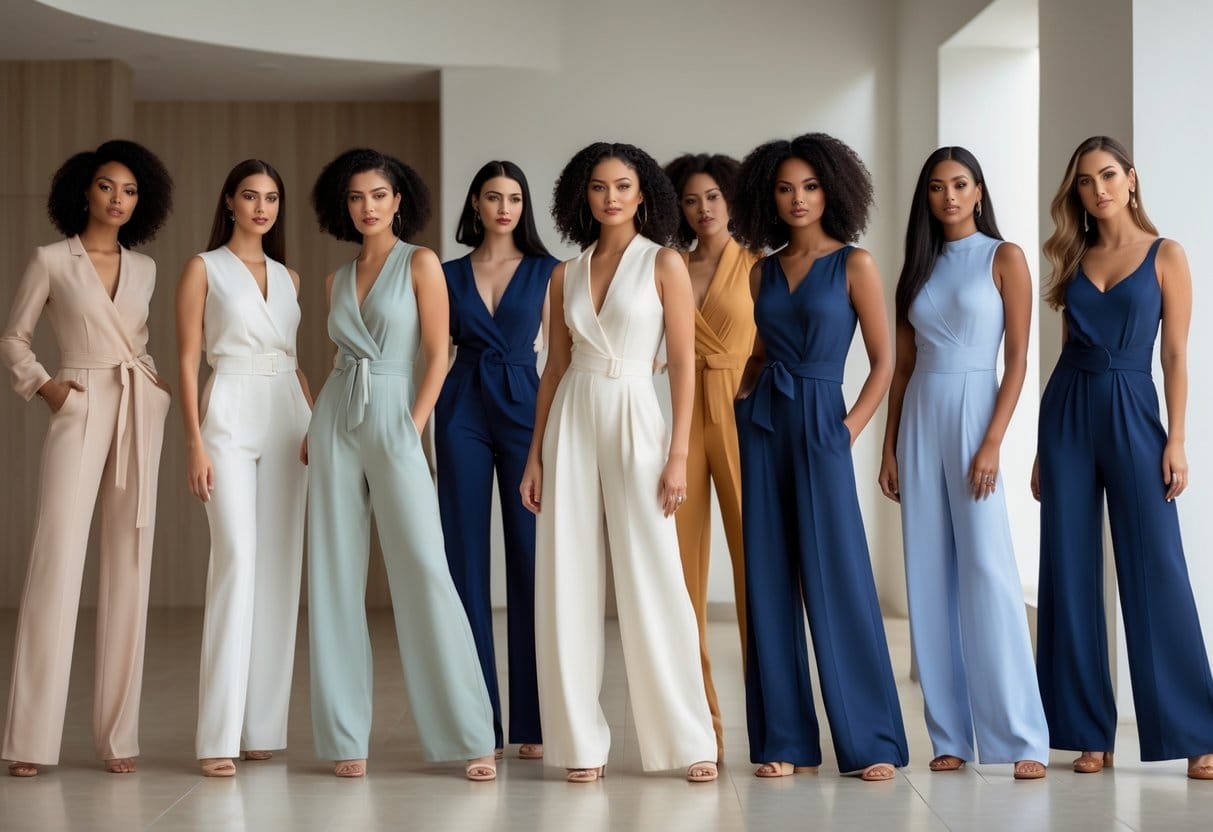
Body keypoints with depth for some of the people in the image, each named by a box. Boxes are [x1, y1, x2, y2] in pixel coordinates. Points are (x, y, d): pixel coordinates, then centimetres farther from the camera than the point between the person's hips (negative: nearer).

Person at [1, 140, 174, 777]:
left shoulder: (144, 268, 13)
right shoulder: (52, 261, 3)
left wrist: (160, 388, 6)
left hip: (140, 413, 4)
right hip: (79, 413, -4)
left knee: (129, 566, 1)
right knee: (58, 562, -11)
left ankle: (118, 733, 5)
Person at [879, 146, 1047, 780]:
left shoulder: (1004, 258, 0)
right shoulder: (919, 269, 13)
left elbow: (1018, 360, -5)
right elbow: (902, 365, 13)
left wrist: (992, 442, -14)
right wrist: (890, 448, 6)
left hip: (975, 411, -5)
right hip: (919, 420, 5)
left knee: (987, 568, -12)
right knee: (930, 577, 2)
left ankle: (1021, 739, -10)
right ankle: (950, 736, 7)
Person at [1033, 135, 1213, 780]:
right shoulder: (1074, 260, 11)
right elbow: (1067, 348, 13)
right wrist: (1045, 448, 11)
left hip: (1133, 413, -4)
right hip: (1068, 414, 4)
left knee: (1156, 570, -7)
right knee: (1071, 571, 2)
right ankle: (1089, 731, 9)